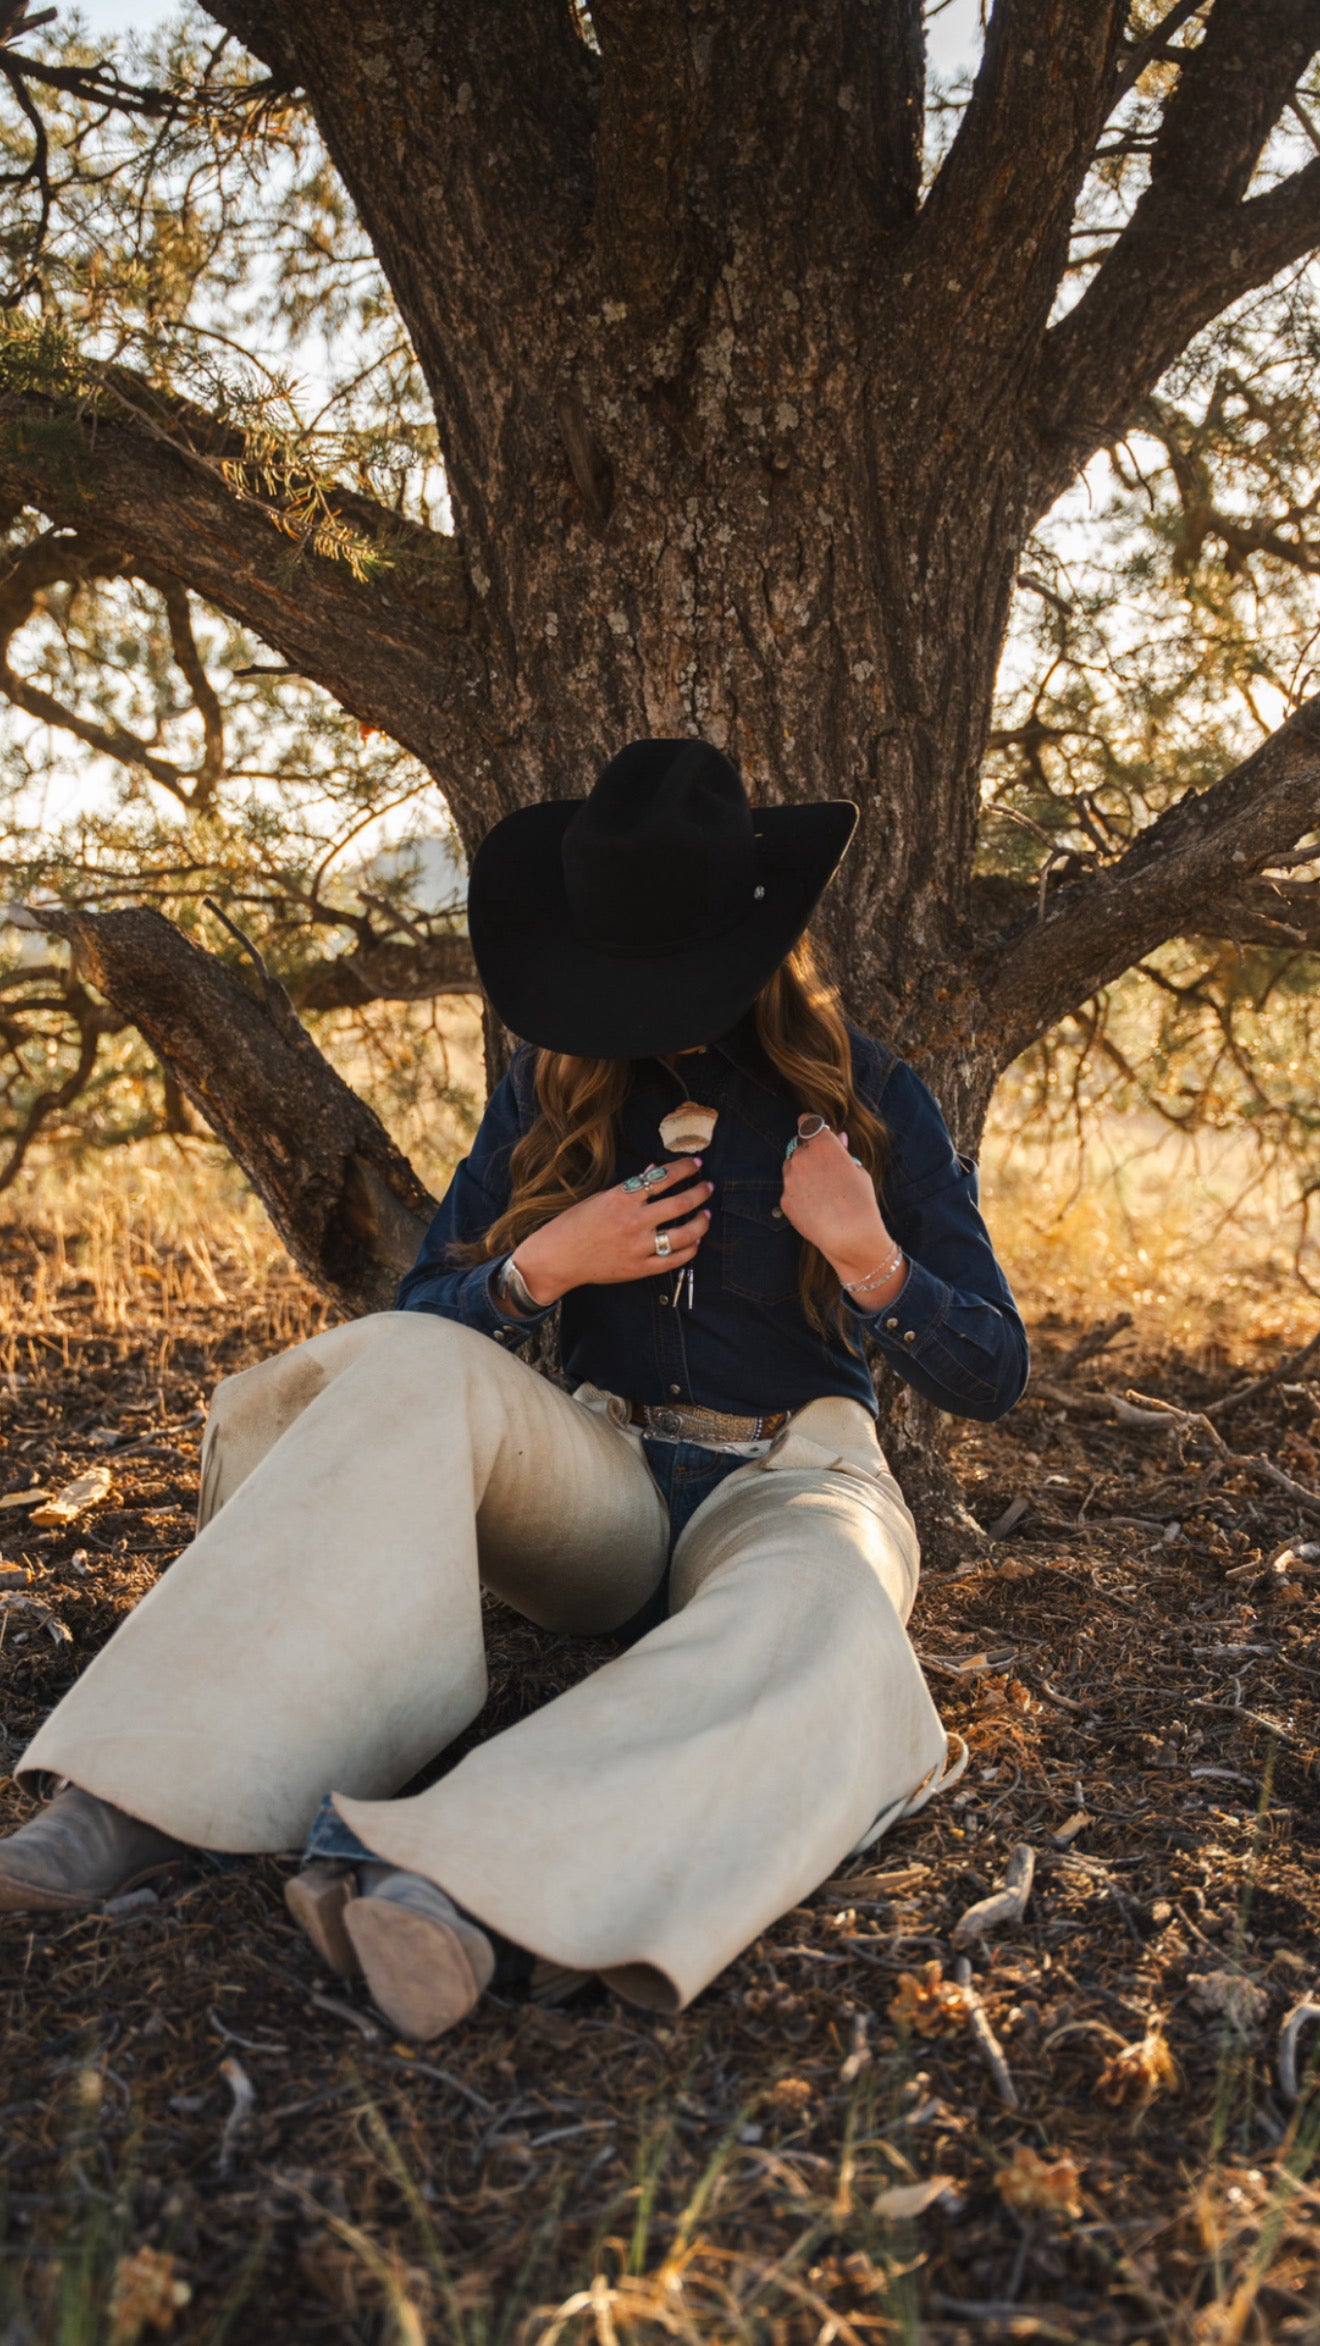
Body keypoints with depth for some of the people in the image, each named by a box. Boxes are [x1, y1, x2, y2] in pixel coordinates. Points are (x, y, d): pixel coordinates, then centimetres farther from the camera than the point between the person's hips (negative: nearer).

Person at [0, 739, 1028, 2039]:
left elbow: (991, 1374, 0)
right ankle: (156, 1784, -40)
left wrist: (871, 1260, -20)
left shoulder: (869, 1098, -1)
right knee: (411, 1368, -29)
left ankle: (467, 1874, -62)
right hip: (601, 1483, 2)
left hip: (786, 1483, -1)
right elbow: (415, 1313, 5)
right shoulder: (553, 1091, 4)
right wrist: (544, 1265, -16)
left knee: (823, 1614, -39)